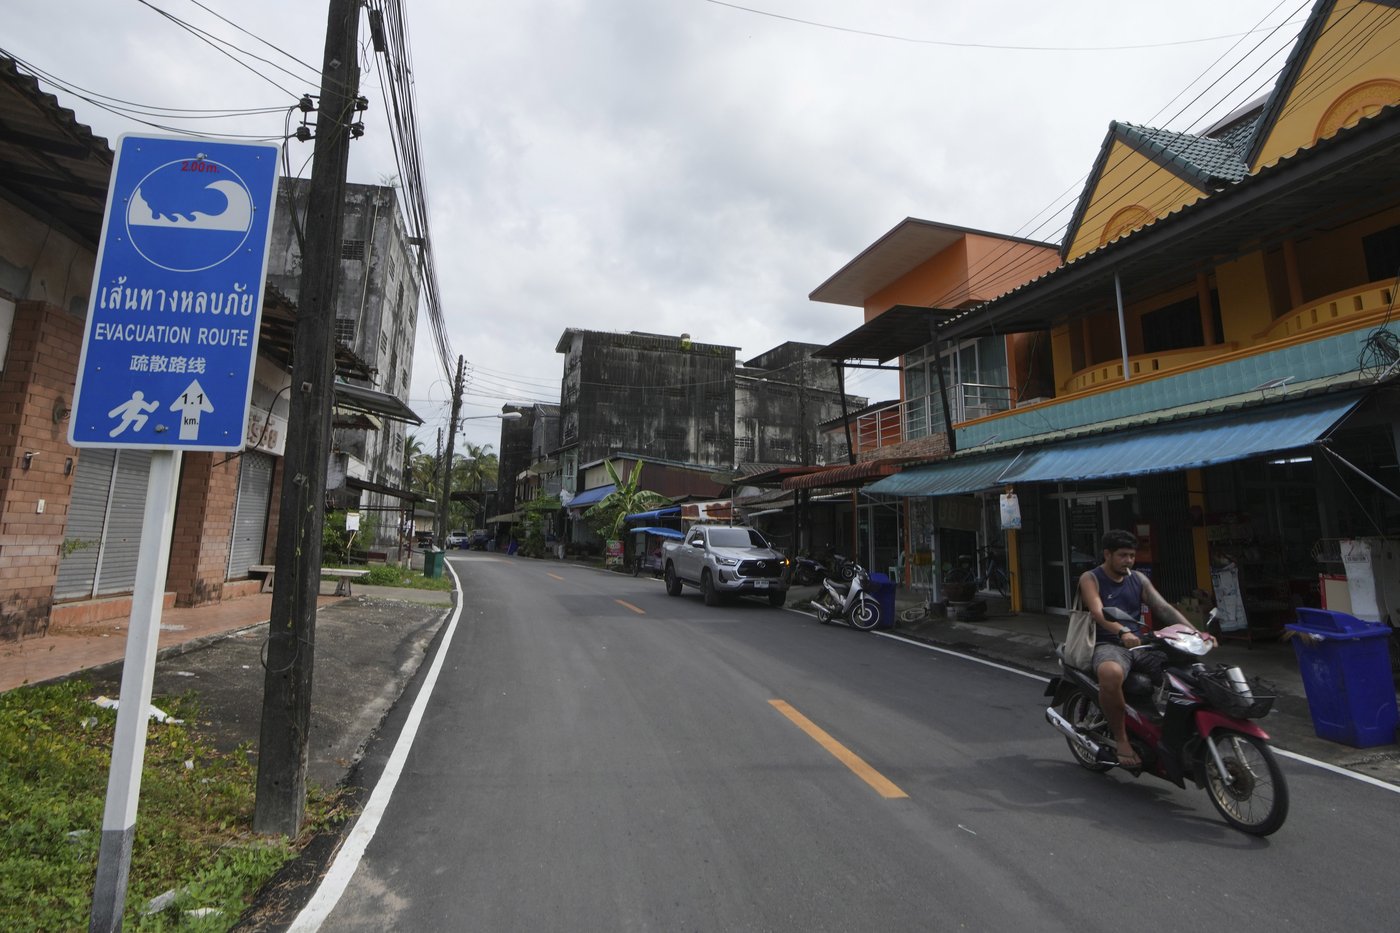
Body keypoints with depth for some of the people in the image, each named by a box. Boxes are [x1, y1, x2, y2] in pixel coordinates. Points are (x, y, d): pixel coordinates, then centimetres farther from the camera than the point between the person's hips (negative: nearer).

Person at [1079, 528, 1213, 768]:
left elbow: (1164, 608, 6)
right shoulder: (1090, 579, -2)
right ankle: (1121, 738, -21)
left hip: (1138, 645, 6)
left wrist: (1195, 632, -11)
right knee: (1111, 674, -40)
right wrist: (1123, 632, -39)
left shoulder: (1138, 580, 16)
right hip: (1107, 645, -6)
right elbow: (1098, 612, -20)